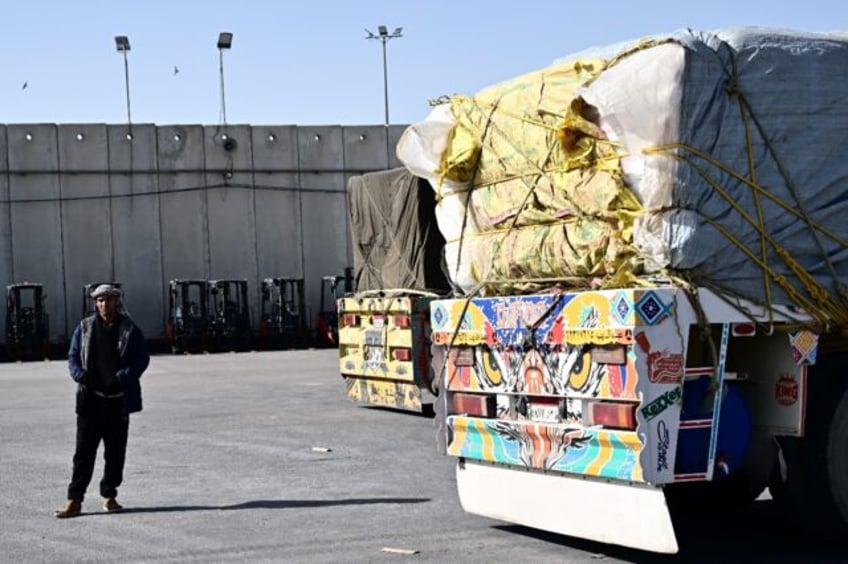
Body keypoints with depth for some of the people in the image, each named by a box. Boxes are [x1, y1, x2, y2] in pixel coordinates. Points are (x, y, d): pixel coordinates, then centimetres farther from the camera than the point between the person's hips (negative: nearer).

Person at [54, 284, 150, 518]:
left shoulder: (129, 329, 2)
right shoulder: (85, 328, 7)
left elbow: (142, 359, -1)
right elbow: (73, 357, 10)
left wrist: (121, 378, -16)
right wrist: (81, 375, -12)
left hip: (119, 399, 0)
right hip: (90, 398, 0)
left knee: (115, 451, 7)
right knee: (84, 450, -2)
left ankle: (109, 495, 21)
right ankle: (74, 500, 0)